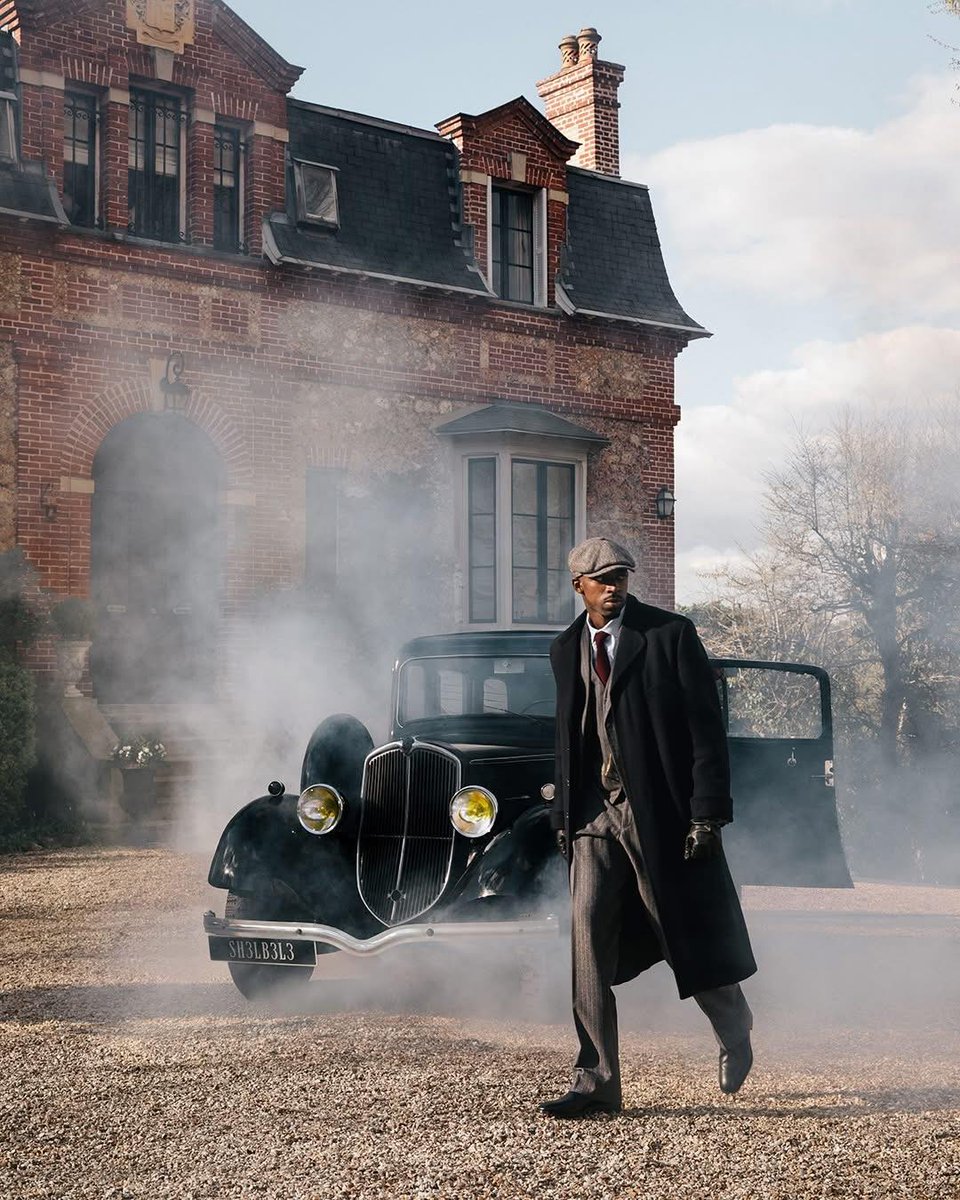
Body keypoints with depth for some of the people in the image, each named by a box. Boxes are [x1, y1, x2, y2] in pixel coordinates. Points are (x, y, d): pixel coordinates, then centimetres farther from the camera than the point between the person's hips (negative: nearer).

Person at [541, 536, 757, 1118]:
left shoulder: (672, 634, -4)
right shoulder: (567, 649, 11)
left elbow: (707, 727, -7)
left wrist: (707, 813, -13)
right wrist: (563, 816, 12)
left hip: (661, 810, -4)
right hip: (596, 813, 4)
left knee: (692, 936, 7)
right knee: (588, 942, -6)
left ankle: (735, 1029, 38)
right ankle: (598, 1083, 0)